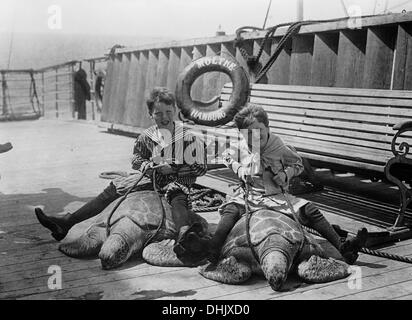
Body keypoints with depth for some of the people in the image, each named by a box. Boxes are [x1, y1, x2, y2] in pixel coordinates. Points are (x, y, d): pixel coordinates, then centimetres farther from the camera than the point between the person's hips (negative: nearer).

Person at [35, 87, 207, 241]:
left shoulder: (188, 137, -12)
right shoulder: (146, 137, 0)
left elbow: (201, 168, -9)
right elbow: (136, 159, 15)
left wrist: (172, 169, -19)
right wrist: (146, 165, -9)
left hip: (178, 180, -4)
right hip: (152, 178, 5)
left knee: (177, 197, -40)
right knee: (113, 189, -5)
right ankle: (66, 222, -6)